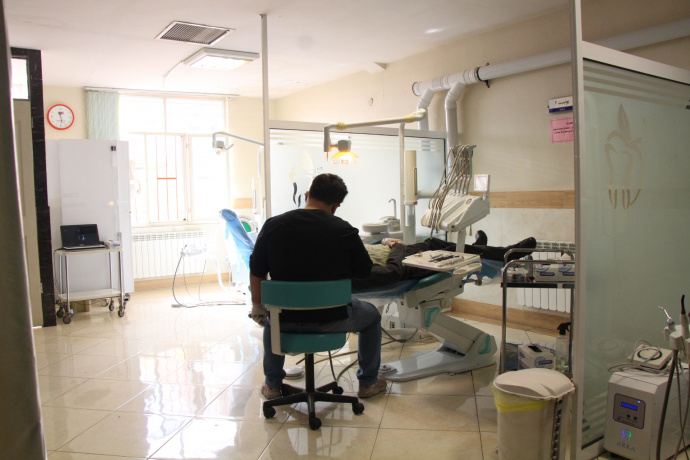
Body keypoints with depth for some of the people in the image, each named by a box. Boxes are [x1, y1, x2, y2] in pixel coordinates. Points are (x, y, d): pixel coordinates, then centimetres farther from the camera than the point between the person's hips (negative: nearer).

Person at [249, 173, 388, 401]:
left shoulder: (273, 225, -7)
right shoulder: (344, 231, -12)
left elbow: (256, 272, 2)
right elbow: (364, 272, 1)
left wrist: (257, 306, 17)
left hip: (285, 320, 3)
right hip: (331, 319, -2)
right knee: (372, 315, 28)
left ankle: (273, 384, 44)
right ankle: (368, 382, 37)